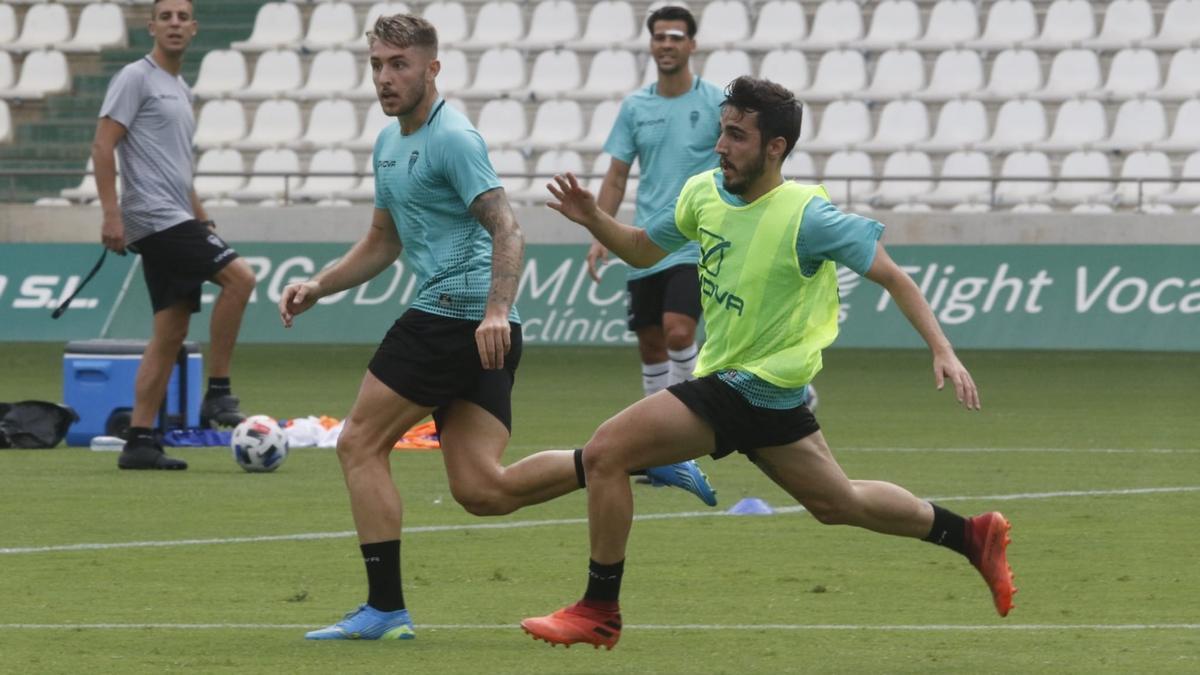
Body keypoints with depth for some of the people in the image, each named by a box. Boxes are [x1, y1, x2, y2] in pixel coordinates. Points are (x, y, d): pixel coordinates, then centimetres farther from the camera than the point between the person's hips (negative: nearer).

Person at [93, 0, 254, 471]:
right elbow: (103, 145, -12)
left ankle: (139, 441, 5)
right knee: (238, 277, -19)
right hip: (154, 217, -9)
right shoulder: (136, 79, -5)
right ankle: (217, 393, -13)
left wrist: (201, 218, 26)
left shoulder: (181, 91, 21)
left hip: (175, 222, 9)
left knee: (171, 332, 5)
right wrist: (111, 214, -20)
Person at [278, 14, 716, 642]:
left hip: (454, 315, -9)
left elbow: (507, 232, -19)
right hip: (480, 329, 9)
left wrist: (496, 311, -33)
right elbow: (382, 243, 30)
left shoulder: (452, 137, -10)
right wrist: (317, 287, 17)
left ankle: (384, 608, -2)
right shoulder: (388, 143, 19)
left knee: (360, 444, -4)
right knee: (482, 490, 1)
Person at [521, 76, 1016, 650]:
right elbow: (643, 250, 16)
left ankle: (598, 612, -3)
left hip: (753, 388, -8)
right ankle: (973, 537, 37)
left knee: (605, 452, -14)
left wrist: (942, 352, -21)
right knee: (839, 503, 22)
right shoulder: (704, 193, 1)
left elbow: (893, 278, -14)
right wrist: (594, 220, -3)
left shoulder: (806, 216, -20)